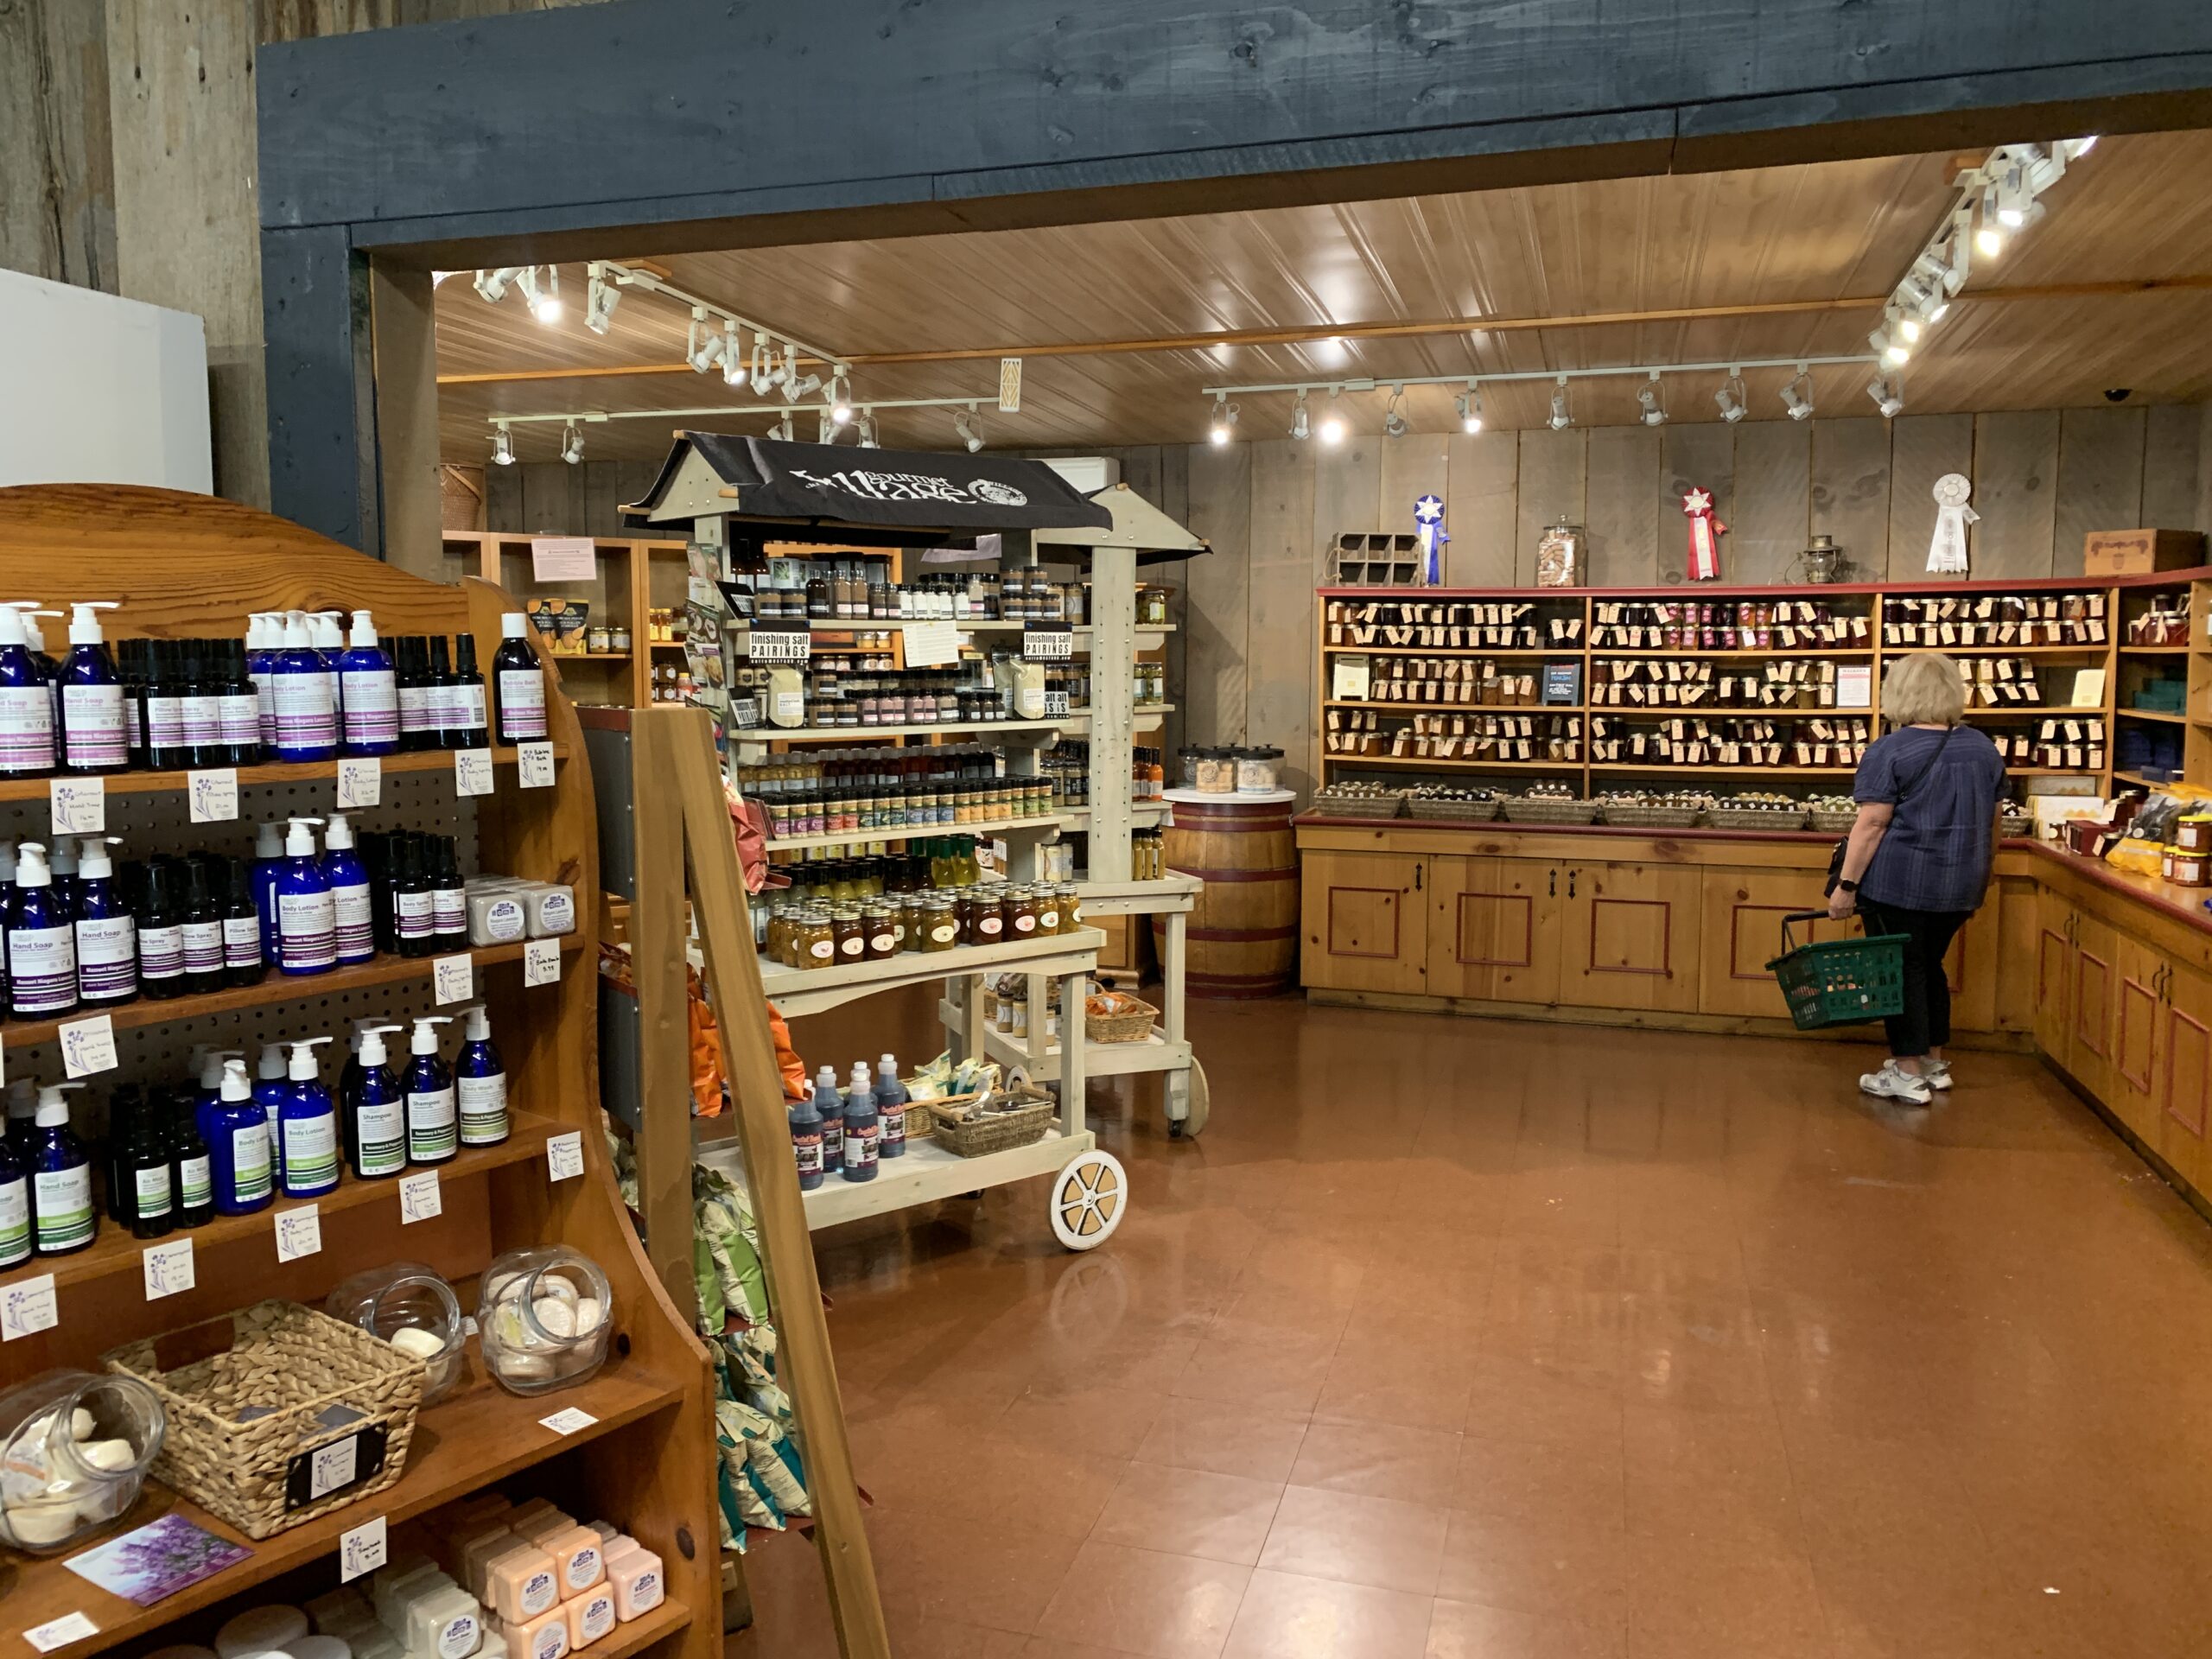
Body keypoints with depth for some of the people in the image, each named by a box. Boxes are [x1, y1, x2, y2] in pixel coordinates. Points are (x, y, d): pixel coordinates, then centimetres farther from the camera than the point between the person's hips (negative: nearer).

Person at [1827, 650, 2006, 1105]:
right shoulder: (1982, 747, 8)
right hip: (1959, 883, 6)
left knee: (1902, 970, 1)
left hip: (1898, 882, -6)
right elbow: (1990, 823, 15)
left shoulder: (1890, 751, -11)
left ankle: (1908, 1074, 3)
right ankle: (1935, 1062, 25)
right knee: (1929, 965, 18)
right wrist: (1978, 875, 25)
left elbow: (1872, 823, -16)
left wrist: (1847, 884, -14)